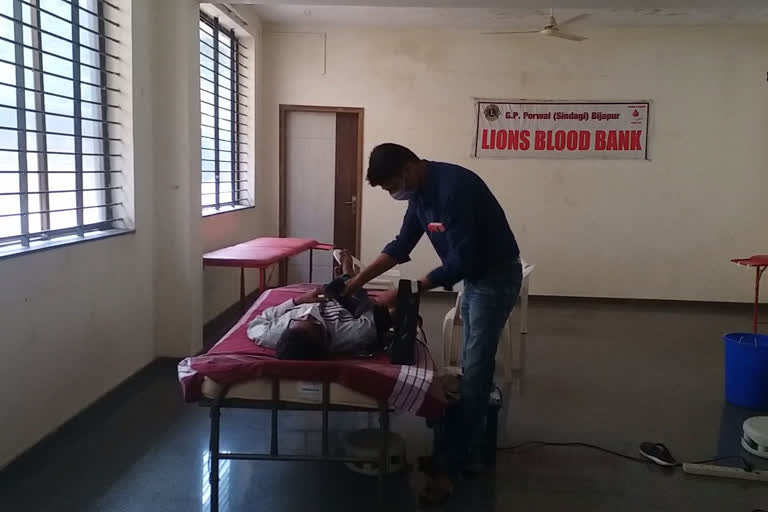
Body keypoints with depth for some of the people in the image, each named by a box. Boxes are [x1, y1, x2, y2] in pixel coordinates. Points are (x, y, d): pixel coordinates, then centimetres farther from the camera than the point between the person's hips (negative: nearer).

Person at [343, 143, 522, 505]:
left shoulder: (454, 187, -28)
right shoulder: (420, 191, 1)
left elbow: (460, 261, -28)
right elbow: (402, 245, 10)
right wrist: (360, 279, 1)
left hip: (496, 276, -9)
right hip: (474, 277, 9)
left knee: (473, 372, -7)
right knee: (473, 367, 15)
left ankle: (448, 466, -2)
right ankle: (475, 445, 28)